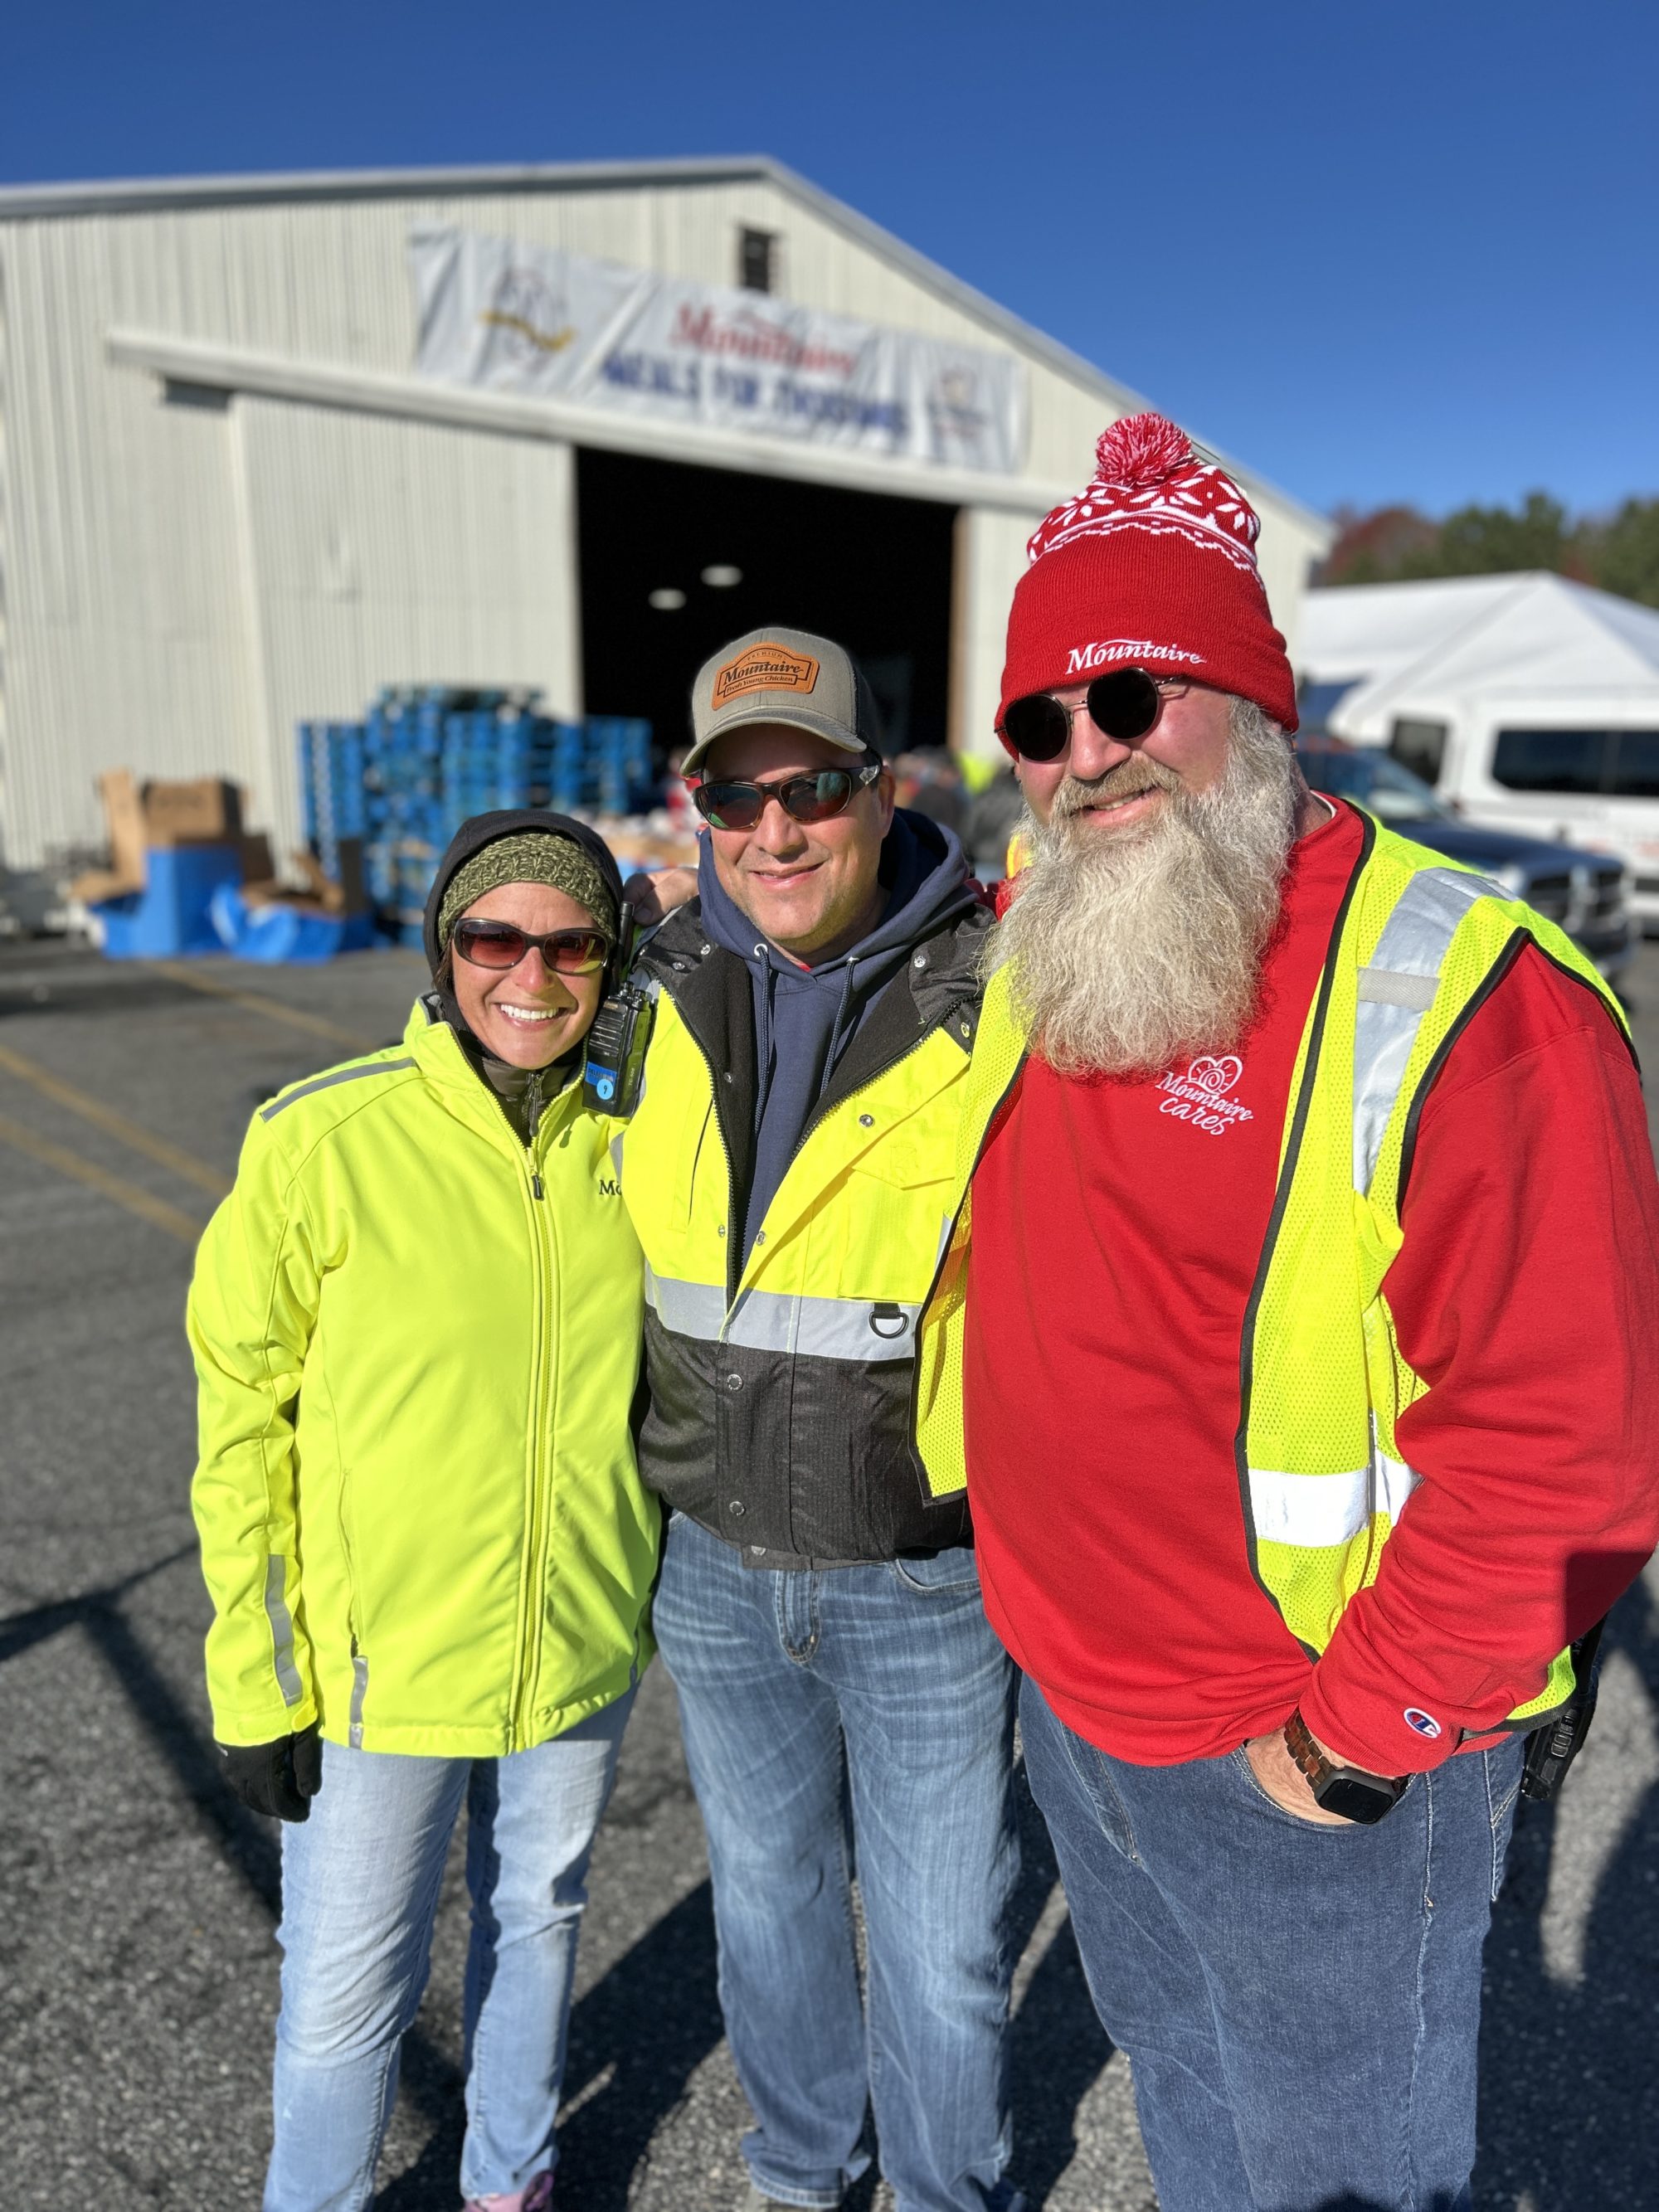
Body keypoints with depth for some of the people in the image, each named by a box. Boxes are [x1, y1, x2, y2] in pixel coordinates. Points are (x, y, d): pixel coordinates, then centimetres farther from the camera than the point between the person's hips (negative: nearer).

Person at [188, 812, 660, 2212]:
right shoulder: (320, 1143, -17)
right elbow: (245, 1423, -10)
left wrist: (671, 1581, 12)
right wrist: (255, 1680, -7)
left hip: (584, 1647, 4)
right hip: (377, 1664, -3)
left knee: (540, 1918, 24)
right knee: (347, 1989, 14)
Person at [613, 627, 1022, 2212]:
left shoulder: (998, 1005, -18)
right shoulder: (665, 994, -2)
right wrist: (625, 1481, 14)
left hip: (929, 1578, -4)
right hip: (715, 1564, 5)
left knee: (940, 1944, 16)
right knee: (766, 1892, 25)